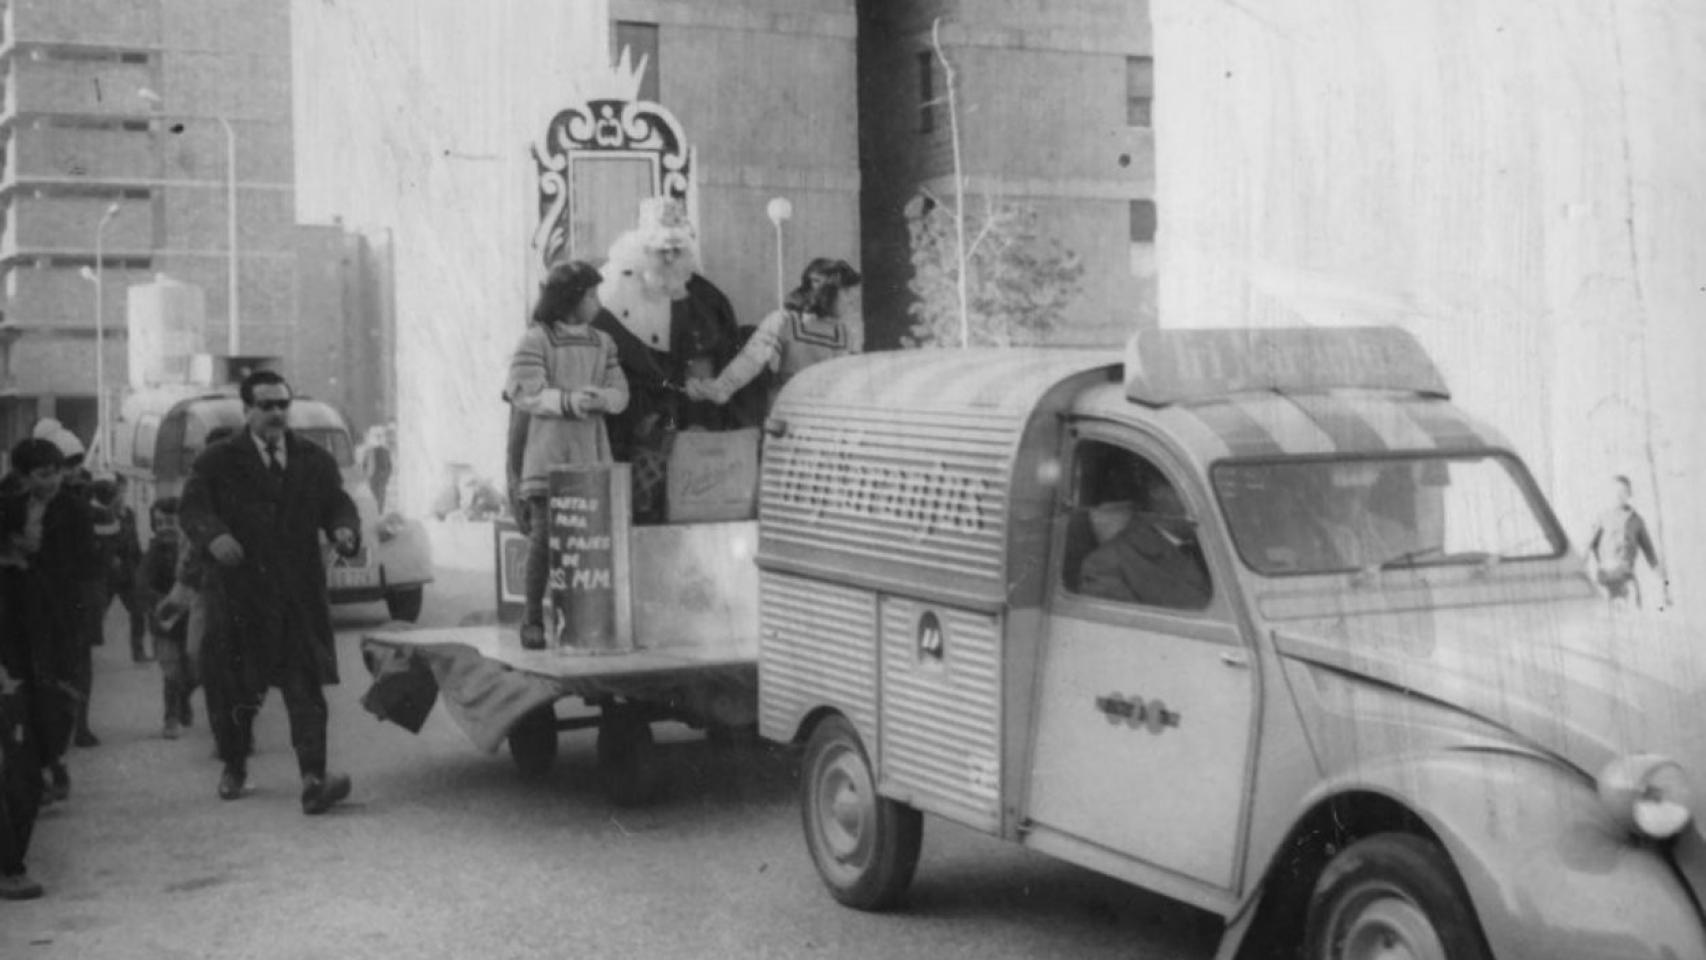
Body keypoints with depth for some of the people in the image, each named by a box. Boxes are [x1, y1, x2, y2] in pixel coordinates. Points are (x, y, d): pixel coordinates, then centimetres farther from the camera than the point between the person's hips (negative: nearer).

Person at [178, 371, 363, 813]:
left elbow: (339, 506, 12)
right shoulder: (217, 461, 4)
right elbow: (191, 508, -5)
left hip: (300, 594, 1)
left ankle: (313, 780, -17)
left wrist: (344, 530, -12)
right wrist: (214, 536, -26)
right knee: (234, 689, 10)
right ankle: (233, 766, 34)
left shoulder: (315, 460, 14)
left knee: (306, 688, -9)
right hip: (238, 591, -1)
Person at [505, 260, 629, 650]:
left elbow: (620, 394, 9)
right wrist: (569, 401, -23)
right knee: (544, 537, -8)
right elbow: (527, 394, -10)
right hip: (546, 453, -5)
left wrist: (598, 397, -13)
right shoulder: (535, 340, -1)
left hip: (590, 452, 5)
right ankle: (533, 620, 2)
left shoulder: (602, 343, 16)